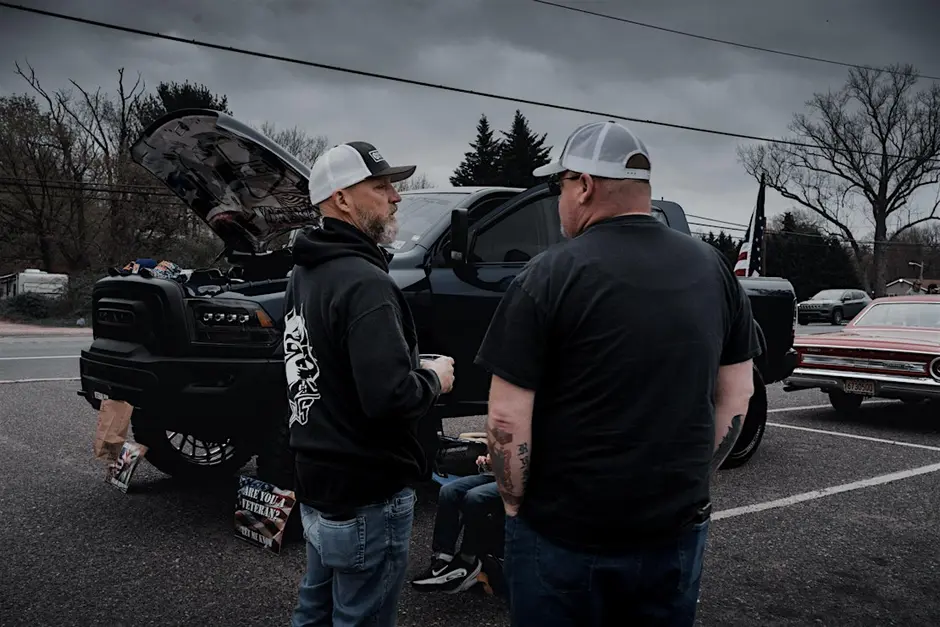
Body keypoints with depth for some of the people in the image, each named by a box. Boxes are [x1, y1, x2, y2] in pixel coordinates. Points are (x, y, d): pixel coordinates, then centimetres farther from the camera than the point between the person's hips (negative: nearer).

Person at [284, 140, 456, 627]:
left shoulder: (304, 273, 9)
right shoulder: (364, 282, -23)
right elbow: (390, 397, -31)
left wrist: (416, 369, 8)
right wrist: (433, 378, -11)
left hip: (317, 484, 10)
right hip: (367, 496, -10)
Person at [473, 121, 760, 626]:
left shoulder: (550, 277, -15)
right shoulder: (713, 269, 1)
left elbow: (507, 418, -16)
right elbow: (736, 396, 7)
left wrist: (516, 503, -1)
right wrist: (689, 483, 15)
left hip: (562, 533, -4)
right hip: (677, 531, 5)